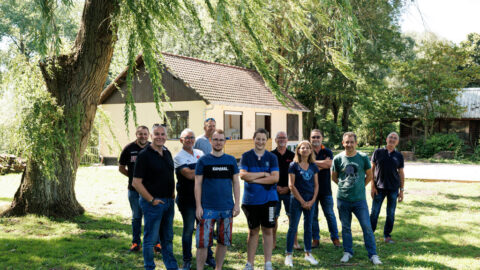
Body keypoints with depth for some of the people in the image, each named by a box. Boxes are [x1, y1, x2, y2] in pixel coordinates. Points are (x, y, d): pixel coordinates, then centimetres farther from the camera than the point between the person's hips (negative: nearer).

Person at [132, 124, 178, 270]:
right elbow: (136, 182, -15)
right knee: (150, 238, 3)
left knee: (167, 237, 17)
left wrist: (172, 195, 11)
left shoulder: (167, 153, 9)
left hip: (168, 202, 7)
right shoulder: (144, 155, -12)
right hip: (153, 202, -7)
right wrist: (152, 200, -15)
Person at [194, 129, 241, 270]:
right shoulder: (203, 160, 1)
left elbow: (236, 183, 11)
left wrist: (237, 204, 3)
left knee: (223, 242, 10)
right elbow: (198, 184, -1)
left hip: (227, 208, 3)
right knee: (202, 242, -4)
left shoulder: (231, 160, 8)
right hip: (208, 208, -3)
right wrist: (198, 206, -7)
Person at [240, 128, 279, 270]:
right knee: (253, 231, 9)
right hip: (251, 199, 0)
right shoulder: (246, 156, 2)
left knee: (268, 230, 5)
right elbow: (242, 175, -11)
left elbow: (275, 178, -8)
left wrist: (255, 179, -11)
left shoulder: (271, 157, 2)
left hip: (268, 198, 0)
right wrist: (263, 174, -10)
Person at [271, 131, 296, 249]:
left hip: (289, 191, 1)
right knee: (274, 217, 2)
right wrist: (276, 187, -7)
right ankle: (273, 241, 12)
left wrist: (288, 188, -5)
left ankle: (295, 242, 8)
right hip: (274, 191, 0)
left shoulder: (292, 156, 7)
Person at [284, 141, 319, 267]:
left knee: (308, 227, 11)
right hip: (297, 200, -4)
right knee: (293, 227, -1)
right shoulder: (294, 165, -5)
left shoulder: (313, 166, 8)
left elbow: (316, 185, 8)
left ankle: (308, 254, 21)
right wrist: (302, 201, -10)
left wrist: (312, 201, -4)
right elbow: (291, 185, -9)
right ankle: (288, 255, 5)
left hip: (310, 201, 4)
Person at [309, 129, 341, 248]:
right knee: (312, 215, 4)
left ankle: (335, 238, 14)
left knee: (330, 214, 4)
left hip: (325, 189, 0)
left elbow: (329, 163, -14)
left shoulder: (327, 152, 6)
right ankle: (315, 239, 14)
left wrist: (313, 162, -12)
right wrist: (322, 165, -15)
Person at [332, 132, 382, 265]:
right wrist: (345, 185, 9)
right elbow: (334, 177, 11)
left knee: (367, 227, -2)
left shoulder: (363, 157, -3)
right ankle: (347, 252, 25)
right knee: (345, 227, 11)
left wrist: (359, 186, 9)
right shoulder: (338, 158, -1)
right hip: (342, 199, 1)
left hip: (359, 199, -1)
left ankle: (373, 254, 8)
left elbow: (369, 175, 10)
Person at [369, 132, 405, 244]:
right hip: (379, 188, -2)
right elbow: (371, 170, 3)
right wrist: (372, 186, -3)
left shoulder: (399, 156, 6)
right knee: (374, 212, 0)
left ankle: (387, 235, 18)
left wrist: (401, 190, 7)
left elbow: (401, 173, 10)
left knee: (391, 214, 6)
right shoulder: (378, 152, 1)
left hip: (393, 188, 2)